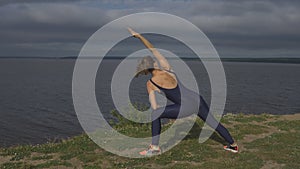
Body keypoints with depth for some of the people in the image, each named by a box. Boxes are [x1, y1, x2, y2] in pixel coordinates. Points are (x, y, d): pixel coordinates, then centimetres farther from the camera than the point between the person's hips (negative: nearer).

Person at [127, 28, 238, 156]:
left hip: (187, 107, -5)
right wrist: (139, 36, 11)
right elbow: (153, 49, 10)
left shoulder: (150, 84, -6)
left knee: (155, 114, 6)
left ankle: (155, 147, 8)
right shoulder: (166, 68, 2)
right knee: (213, 122, 23)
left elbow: (154, 107, -3)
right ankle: (233, 145, 35)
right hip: (197, 99, 5)